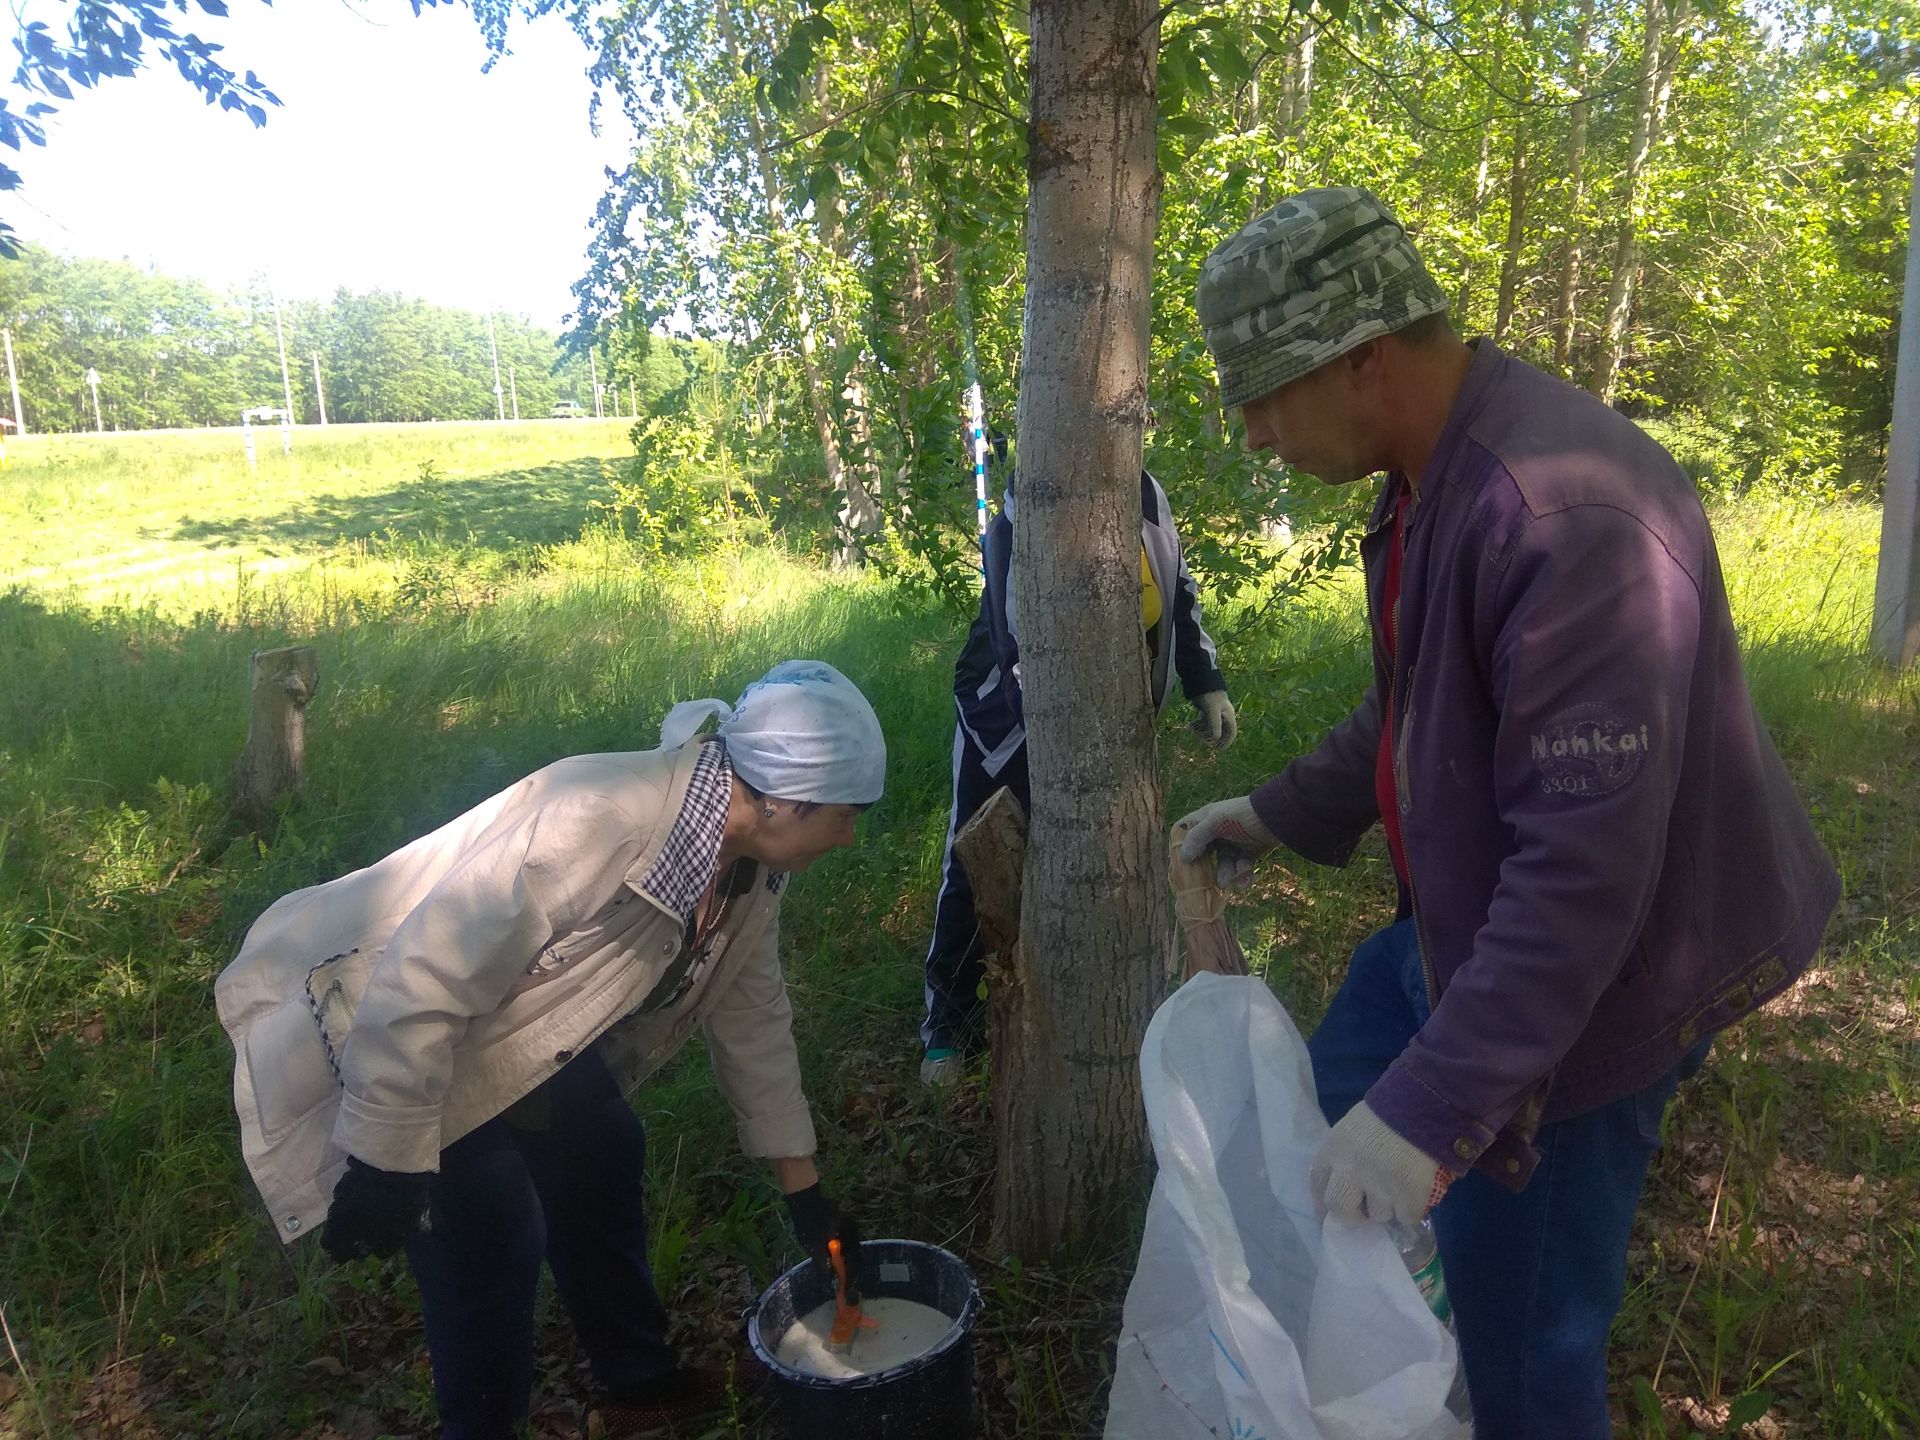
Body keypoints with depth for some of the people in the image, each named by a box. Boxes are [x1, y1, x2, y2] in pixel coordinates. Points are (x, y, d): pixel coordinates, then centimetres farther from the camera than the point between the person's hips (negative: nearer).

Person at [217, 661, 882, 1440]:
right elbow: (421, 987, -35)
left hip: (521, 1016, 8)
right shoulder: (592, 824, -39)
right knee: (492, 1235, -8)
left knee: (601, 1161, 14)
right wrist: (388, 1167, -26)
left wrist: (803, 1189, 9)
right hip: (385, 1027, -8)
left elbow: (752, 1016, 3)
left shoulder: (751, 868, -10)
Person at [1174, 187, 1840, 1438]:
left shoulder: (1566, 514, -31)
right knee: (1338, 1105, 23)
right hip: (1472, 920, 10)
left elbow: (1590, 857, -33)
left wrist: (1435, 1105, -33)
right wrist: (1283, 813, 18)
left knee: (1514, 1324, 4)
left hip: (1585, 981, -9)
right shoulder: (1434, 478, 0)